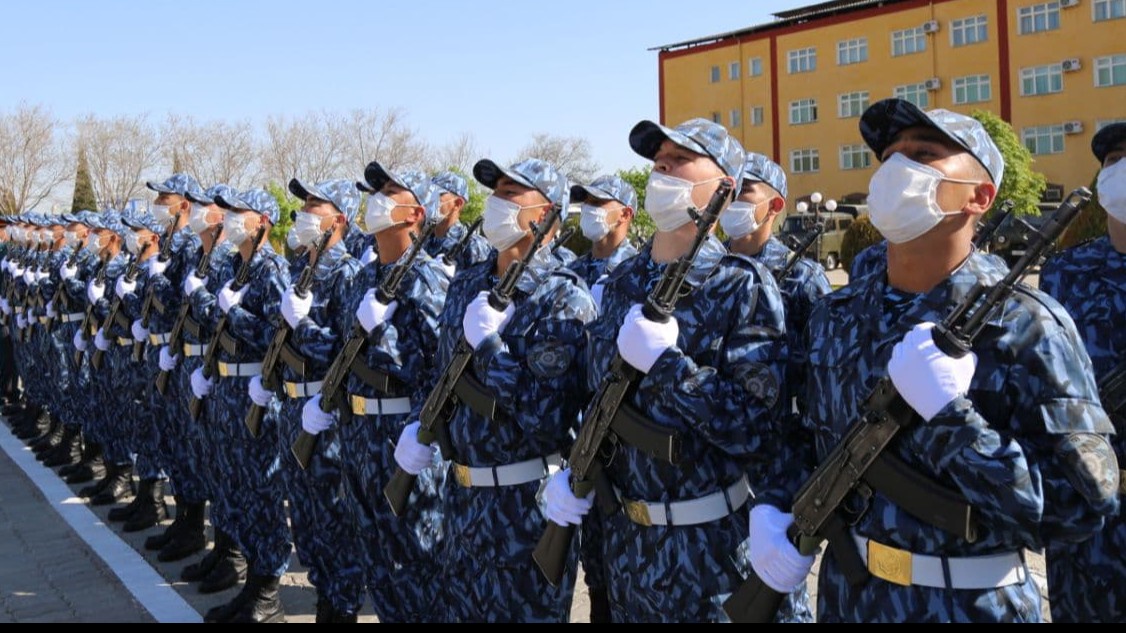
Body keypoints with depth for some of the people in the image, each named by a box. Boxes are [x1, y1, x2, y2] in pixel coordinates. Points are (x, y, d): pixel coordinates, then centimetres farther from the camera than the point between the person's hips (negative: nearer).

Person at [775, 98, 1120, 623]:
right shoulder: (834, 316, 0)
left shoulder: (1027, 327, -16)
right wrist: (773, 508, -6)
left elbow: (1083, 510, -19)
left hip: (967, 603, -4)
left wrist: (948, 414, -27)